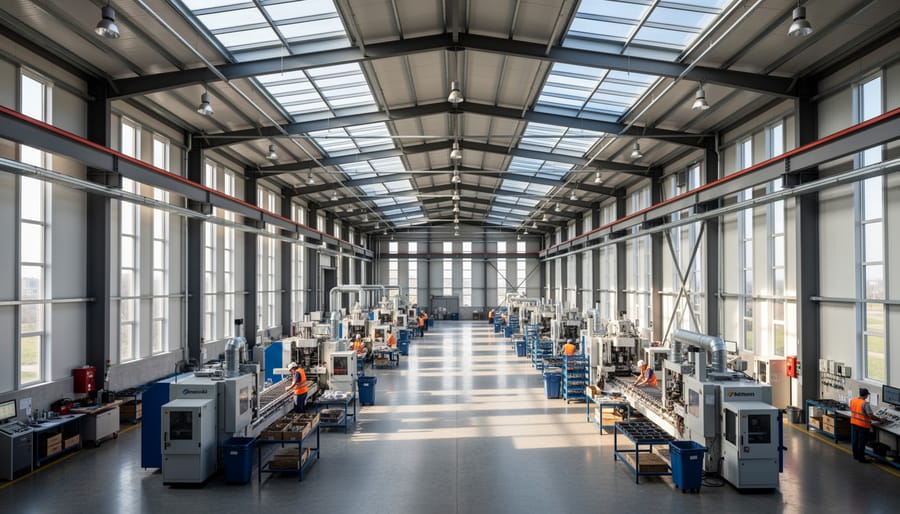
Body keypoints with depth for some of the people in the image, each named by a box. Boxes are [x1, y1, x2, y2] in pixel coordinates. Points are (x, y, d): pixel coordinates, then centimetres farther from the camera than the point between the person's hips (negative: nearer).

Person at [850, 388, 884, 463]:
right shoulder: (865, 404, -22)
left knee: (854, 440, 17)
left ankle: (855, 455, 30)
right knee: (861, 442, 5)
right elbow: (871, 416, -25)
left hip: (853, 423, 7)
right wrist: (880, 419, -12)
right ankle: (861, 458, 13)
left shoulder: (852, 401, -1)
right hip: (863, 425, -7)